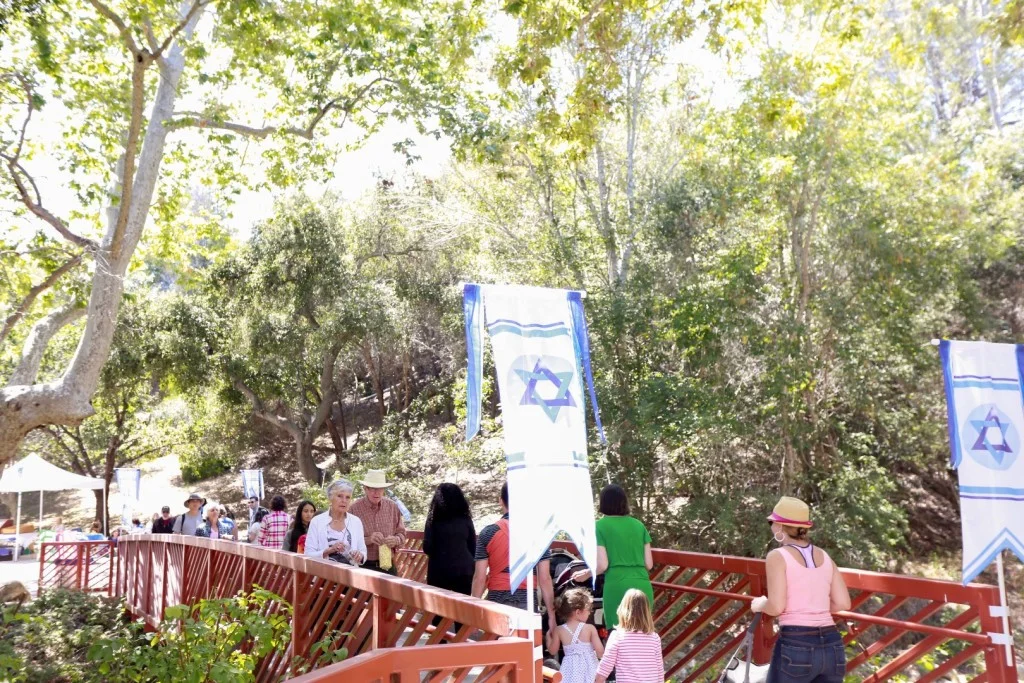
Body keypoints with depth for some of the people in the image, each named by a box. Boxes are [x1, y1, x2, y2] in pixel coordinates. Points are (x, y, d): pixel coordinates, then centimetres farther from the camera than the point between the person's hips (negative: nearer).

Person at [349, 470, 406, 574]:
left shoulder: (392, 507, 5)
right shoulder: (354, 508, -8)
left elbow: (401, 533, 11)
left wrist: (396, 540, -9)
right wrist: (368, 540, -23)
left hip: (388, 565, 3)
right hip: (364, 566, -3)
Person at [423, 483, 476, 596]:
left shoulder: (434, 518, -4)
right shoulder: (466, 519, 2)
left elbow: (427, 548, -4)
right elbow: (473, 547, 5)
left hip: (440, 571, -2)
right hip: (464, 570, 2)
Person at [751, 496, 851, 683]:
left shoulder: (778, 556, -6)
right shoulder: (824, 556, 11)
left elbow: (776, 607, -12)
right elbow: (843, 603, 10)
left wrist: (760, 604, 9)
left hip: (795, 645, -6)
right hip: (831, 645, 6)